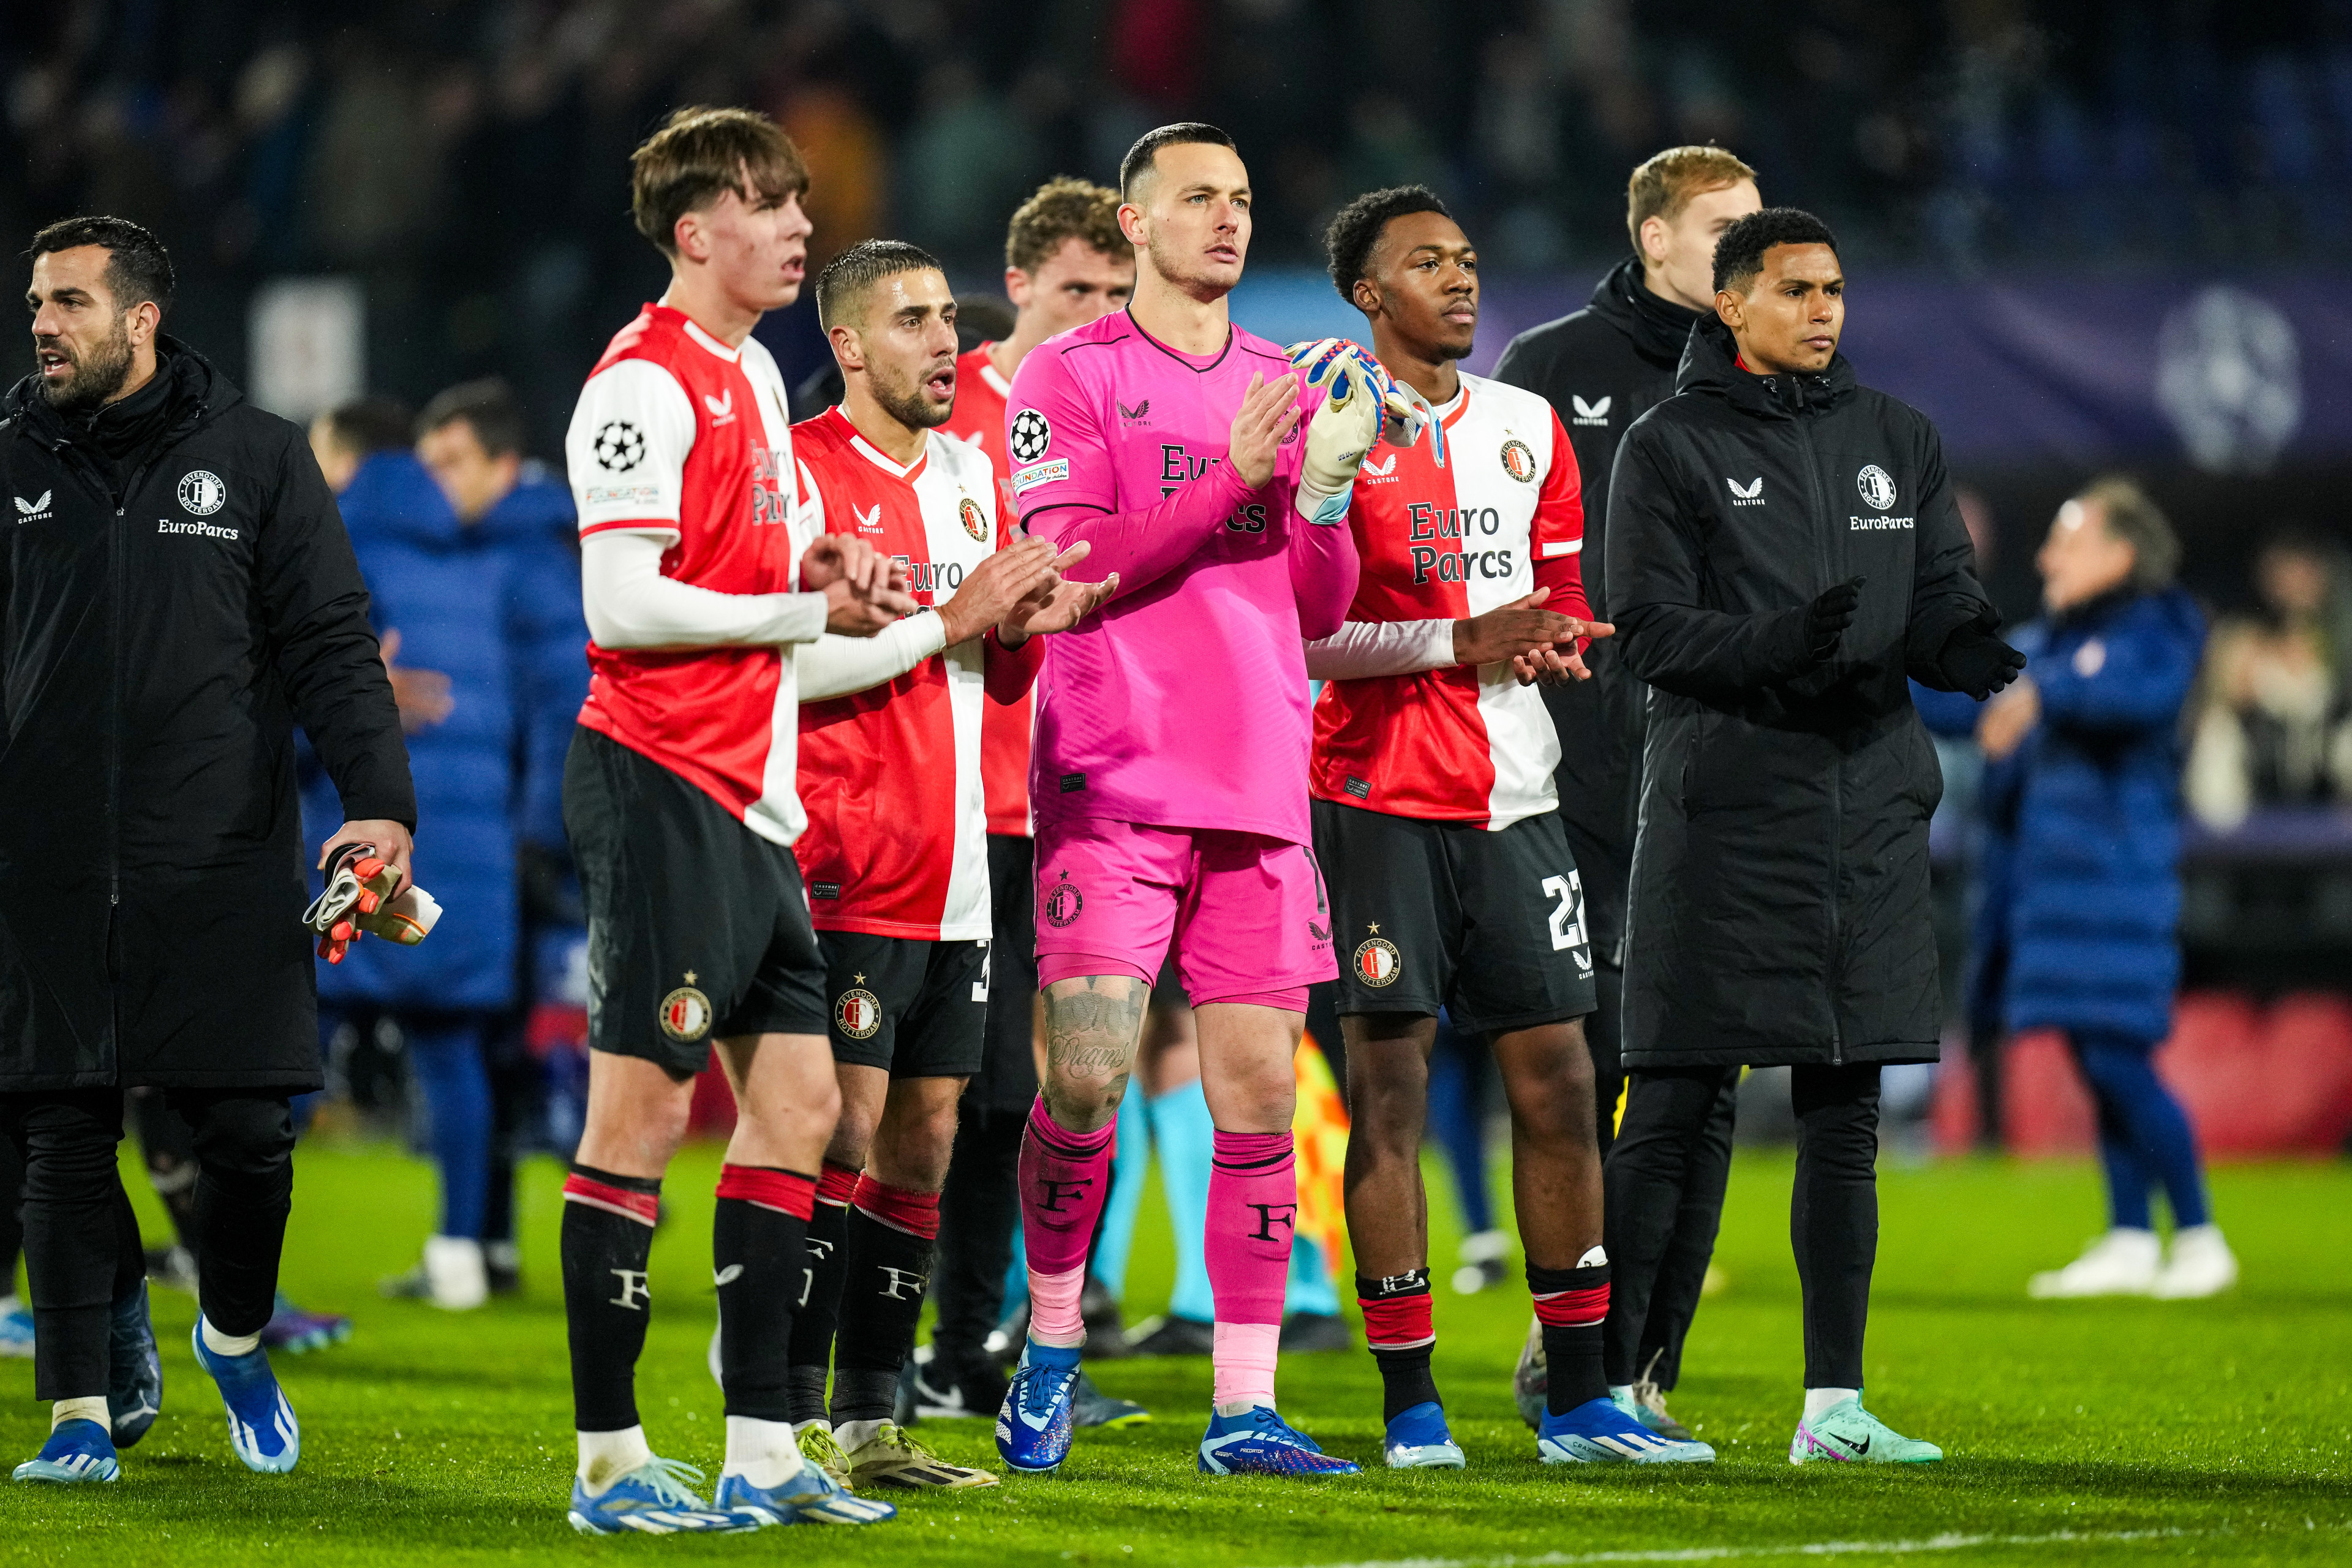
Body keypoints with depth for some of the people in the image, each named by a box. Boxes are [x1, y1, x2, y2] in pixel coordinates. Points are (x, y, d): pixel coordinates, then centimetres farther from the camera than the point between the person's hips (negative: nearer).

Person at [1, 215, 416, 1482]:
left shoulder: (257, 458, 5)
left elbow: (332, 642, 3)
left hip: (225, 867, -1)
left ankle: (235, 1336, 26)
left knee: (247, 1134, -1)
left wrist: (379, 799, -9)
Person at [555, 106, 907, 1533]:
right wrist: (812, 610, -11)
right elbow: (627, 608, -17)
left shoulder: (755, 374, 17)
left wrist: (819, 565, 6)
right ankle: (611, 1461, -3)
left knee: (798, 1100, 8)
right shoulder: (647, 385, -12)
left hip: (749, 799, 10)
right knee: (643, 1110, -7)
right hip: (660, 784, -10)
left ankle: (762, 1452, 12)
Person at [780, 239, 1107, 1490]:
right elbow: (789, 658, -18)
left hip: (952, 862, 8)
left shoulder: (968, 473, 17)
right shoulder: (800, 470, -8)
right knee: (846, 1133, -10)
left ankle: (870, 1422, 11)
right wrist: (948, 619, -18)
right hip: (845, 862, -8)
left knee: (924, 1139, 7)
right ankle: (796, 1423, -7)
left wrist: (1024, 627, 2)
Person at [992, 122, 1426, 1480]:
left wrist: (1324, 489, -3)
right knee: (1087, 1077, -11)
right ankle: (1053, 1345, 11)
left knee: (1261, 1091, 1)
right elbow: (1064, 569, -10)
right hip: (1117, 780, -5)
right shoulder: (1073, 377, 1)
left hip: (1261, 783, 5)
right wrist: (1229, 479, -16)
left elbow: (1321, 608, 15)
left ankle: (1248, 1407, 4)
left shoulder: (1286, 388, 17)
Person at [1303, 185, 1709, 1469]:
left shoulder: (1527, 429, 14)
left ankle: (1576, 1400, 10)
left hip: (1510, 795, 6)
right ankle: (1409, 1404, 0)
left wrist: (1558, 639, -2)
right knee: (1389, 1084, -5)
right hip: (1374, 795, -6)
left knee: (1557, 1076, 3)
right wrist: (1460, 640, -17)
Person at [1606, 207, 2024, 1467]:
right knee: (1669, 1109, -5)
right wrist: (1781, 641, -23)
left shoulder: (1897, 441, 14)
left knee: (1845, 1118, 6)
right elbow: (1649, 634, -7)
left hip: (1870, 807, 5)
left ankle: (1833, 1404, 10)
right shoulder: (1670, 449, 0)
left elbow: (1941, 605, 11)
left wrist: (1965, 648, -12)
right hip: (1724, 807, -5)